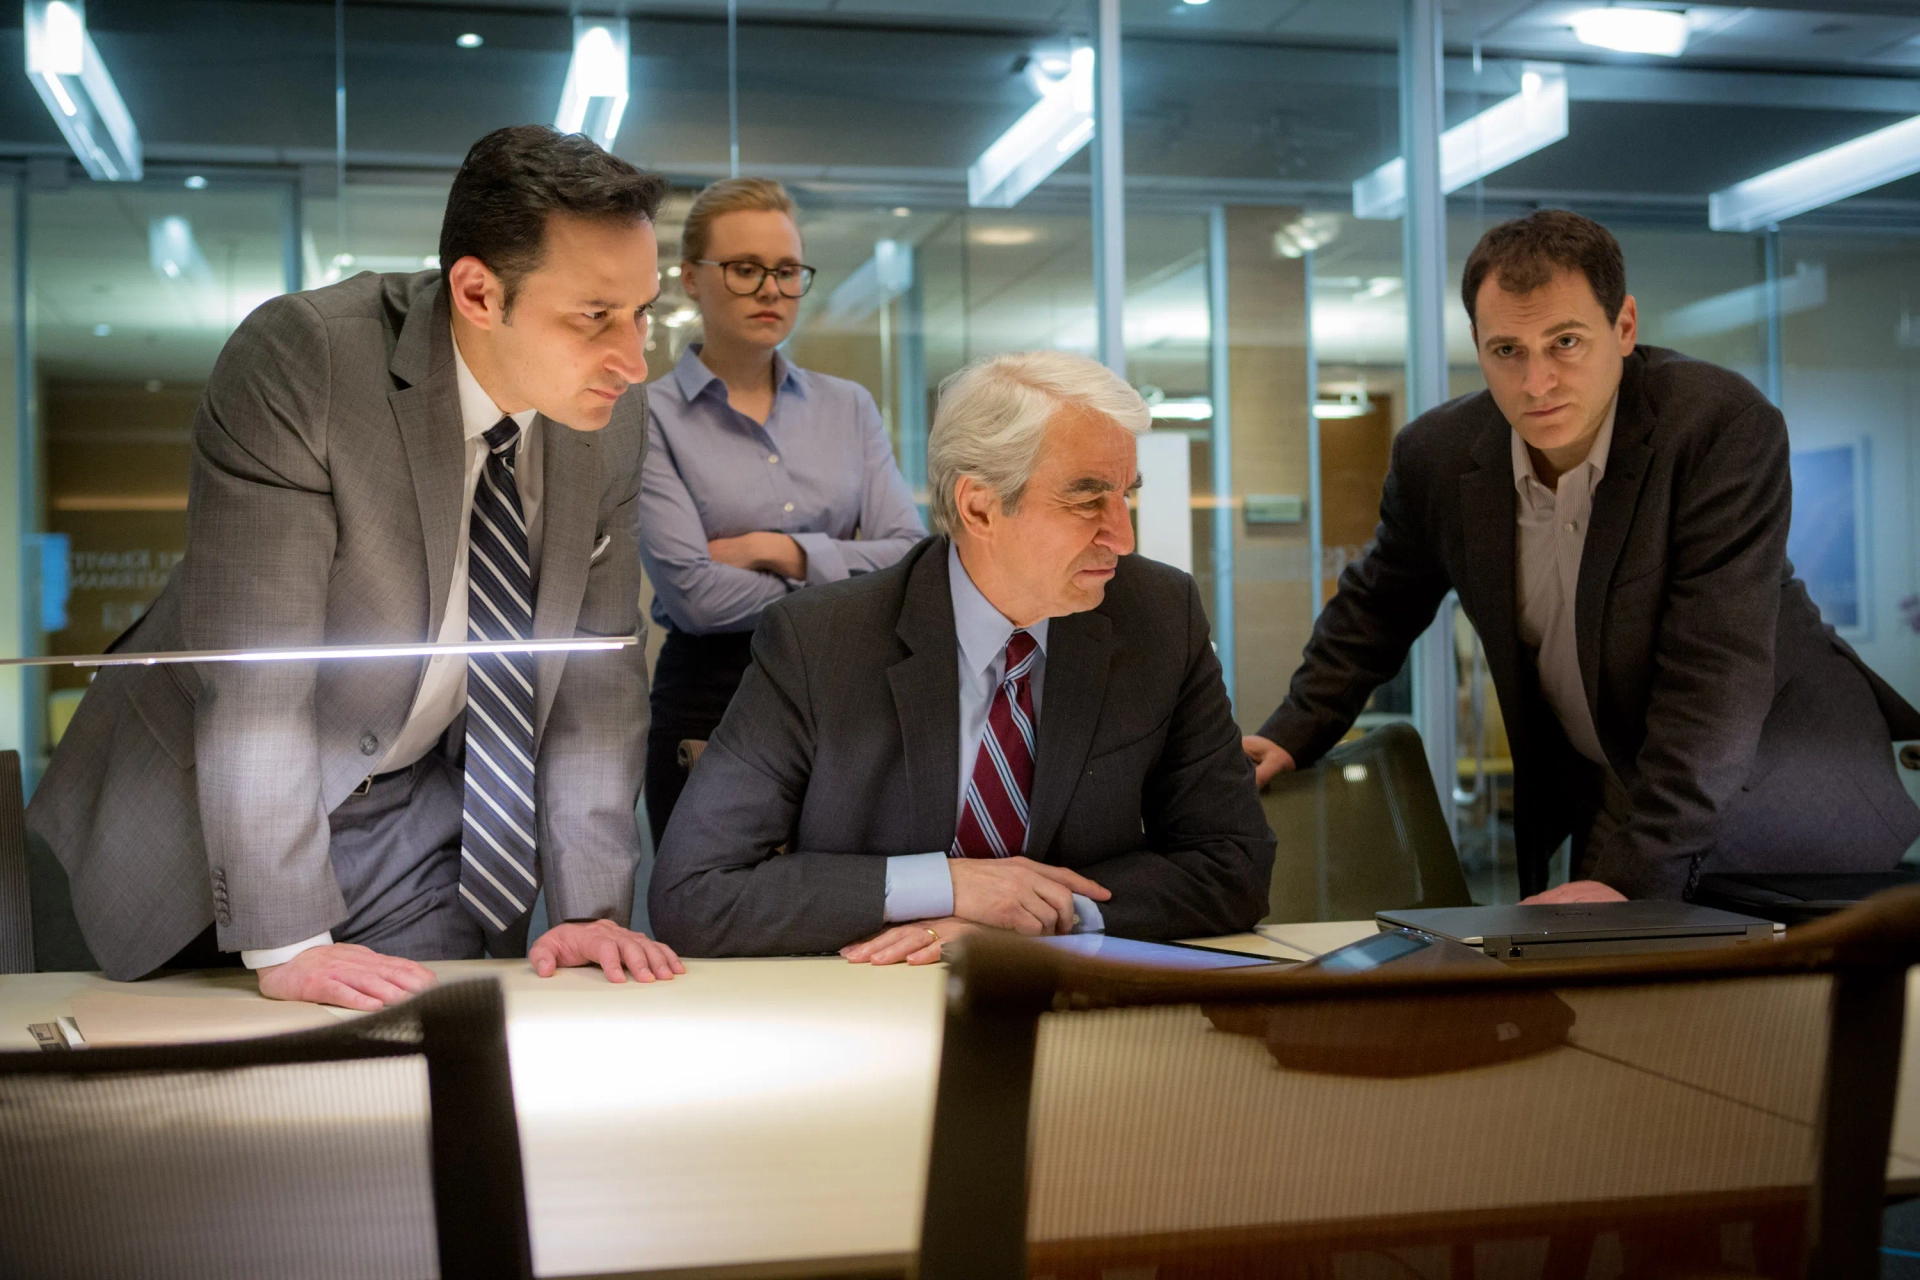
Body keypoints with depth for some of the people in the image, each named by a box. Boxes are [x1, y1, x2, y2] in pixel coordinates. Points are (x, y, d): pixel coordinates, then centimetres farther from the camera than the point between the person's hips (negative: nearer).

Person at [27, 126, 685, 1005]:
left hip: (424, 816, 4)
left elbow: (596, 671, -4)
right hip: (213, 812, -3)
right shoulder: (294, 362, -26)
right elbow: (252, 670, -28)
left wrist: (589, 906, -10)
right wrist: (282, 944, -29)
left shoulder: (613, 414, -9)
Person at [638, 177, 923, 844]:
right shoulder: (651, 418, -3)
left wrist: (780, 551, -10)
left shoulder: (848, 406, 10)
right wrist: (847, 585, -5)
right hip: (709, 701, -3)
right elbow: (693, 593, -14)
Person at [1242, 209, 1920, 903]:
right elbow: (1379, 606, 12)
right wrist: (1293, 734, 2)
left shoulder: (1725, 425, -24)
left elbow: (1716, 671, -30)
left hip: (1785, 791, -3)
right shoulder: (1437, 455, -9)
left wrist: (1632, 872, -34)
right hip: (1613, 802, 3)